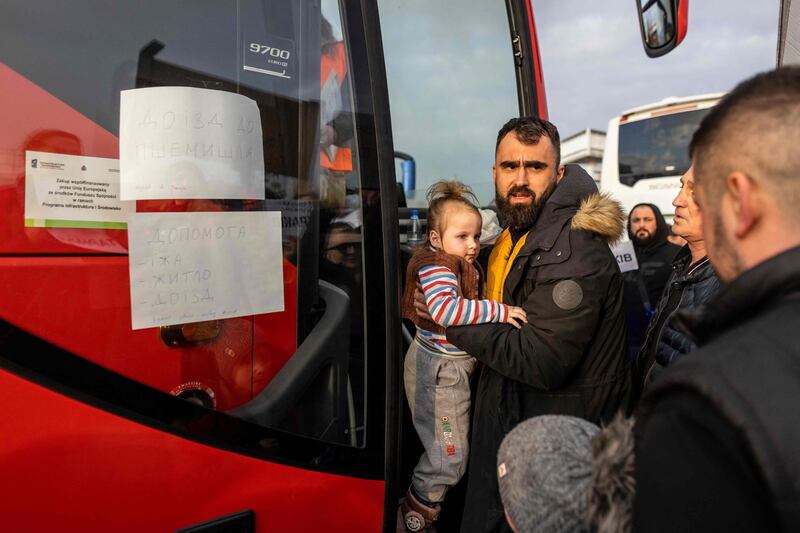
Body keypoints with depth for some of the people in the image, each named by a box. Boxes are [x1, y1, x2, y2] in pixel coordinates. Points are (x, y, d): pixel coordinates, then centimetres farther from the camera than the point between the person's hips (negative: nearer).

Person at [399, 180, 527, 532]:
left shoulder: (457, 265, 11)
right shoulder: (437, 266, -20)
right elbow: (445, 308, -37)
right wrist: (499, 311, -35)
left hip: (451, 368, 10)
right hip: (440, 372, -10)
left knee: (443, 450, 19)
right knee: (450, 457, 1)